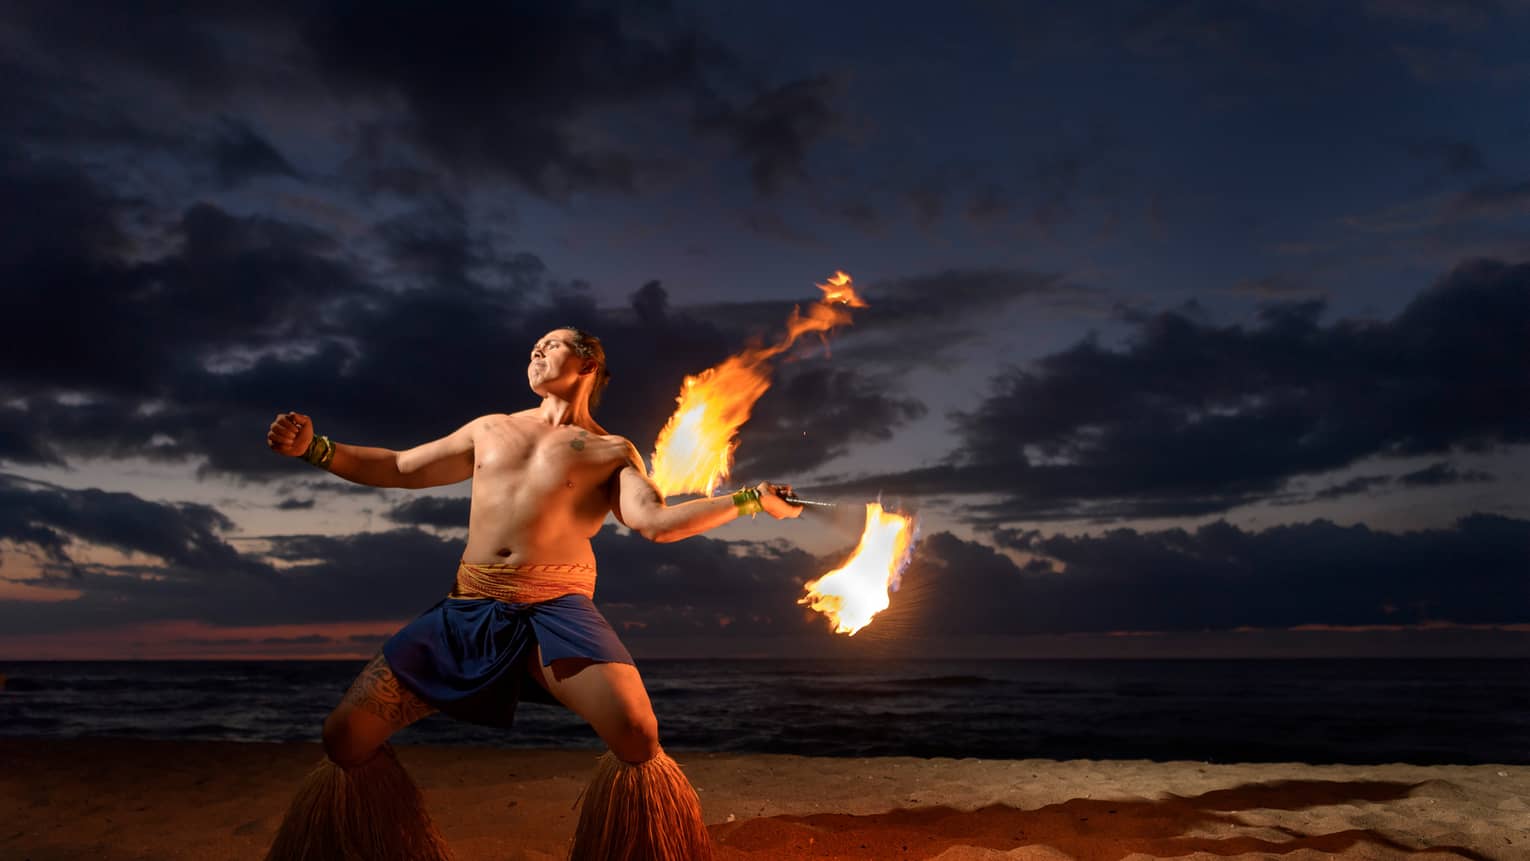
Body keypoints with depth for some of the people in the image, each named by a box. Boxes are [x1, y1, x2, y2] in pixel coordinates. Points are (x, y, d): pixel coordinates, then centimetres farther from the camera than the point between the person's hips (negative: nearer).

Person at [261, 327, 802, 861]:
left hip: (557, 607, -3)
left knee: (638, 737, -28)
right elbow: (398, 469, 24)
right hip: (470, 607, 4)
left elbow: (655, 523, -4)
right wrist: (314, 449, 13)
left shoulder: (612, 451, 10)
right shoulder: (490, 429, 21)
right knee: (345, 736, -7)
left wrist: (751, 500, -9)